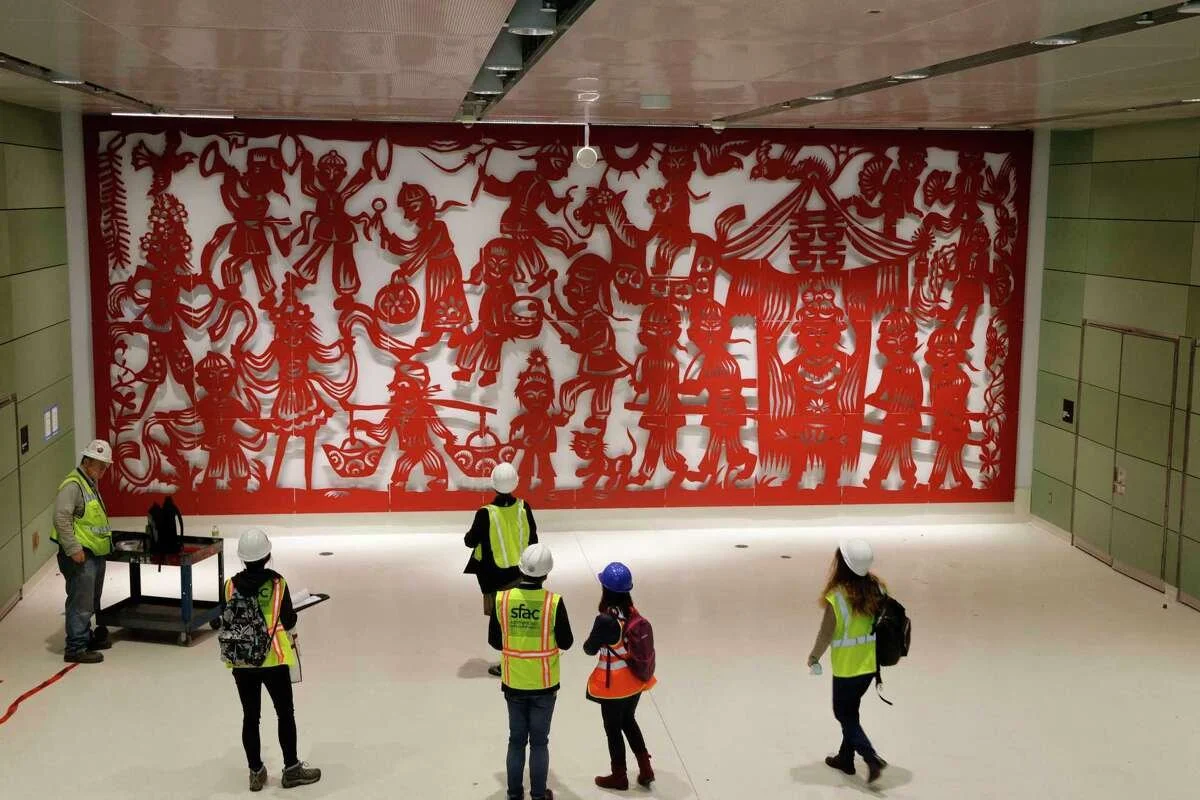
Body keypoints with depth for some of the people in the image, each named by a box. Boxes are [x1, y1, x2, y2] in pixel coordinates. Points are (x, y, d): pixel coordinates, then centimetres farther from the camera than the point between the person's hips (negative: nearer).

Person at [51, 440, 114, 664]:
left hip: (95, 553, 10)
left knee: (91, 602, 20)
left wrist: (106, 539, 24)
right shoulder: (73, 485, -15)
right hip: (80, 555, -10)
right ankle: (76, 648, -4)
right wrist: (74, 549, -25)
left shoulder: (91, 483, 18)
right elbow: (61, 518, -23)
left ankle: (87, 638, 32)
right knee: (80, 602, -8)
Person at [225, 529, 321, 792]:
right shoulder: (277, 582, -12)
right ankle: (291, 769, 19)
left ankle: (256, 772, 22)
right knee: (285, 714, 12)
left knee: (250, 717, 13)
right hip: (274, 659, -3)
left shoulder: (232, 585, -5)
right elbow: (289, 621, -6)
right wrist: (290, 635, 17)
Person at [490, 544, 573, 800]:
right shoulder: (554, 602, -20)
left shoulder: (502, 599, -13)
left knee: (516, 740, 17)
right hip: (544, 684, -2)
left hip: (513, 683, 2)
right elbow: (566, 643, -10)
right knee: (539, 741, 13)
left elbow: (494, 641, -2)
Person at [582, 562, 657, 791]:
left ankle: (619, 777, 32)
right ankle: (646, 769, 31)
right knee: (628, 721, 27)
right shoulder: (632, 611, -8)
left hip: (614, 685, -7)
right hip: (635, 680, 7)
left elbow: (589, 649, -14)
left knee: (613, 729, 15)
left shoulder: (605, 620, -28)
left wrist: (592, 639, 5)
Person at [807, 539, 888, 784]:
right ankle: (845, 758, 34)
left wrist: (814, 656, 3)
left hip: (847, 668, -6)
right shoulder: (877, 588, -8)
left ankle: (872, 758, 0)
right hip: (871, 663, 6)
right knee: (851, 710, 22)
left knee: (844, 714, 13)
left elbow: (826, 635, -16)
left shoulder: (837, 597, -25)